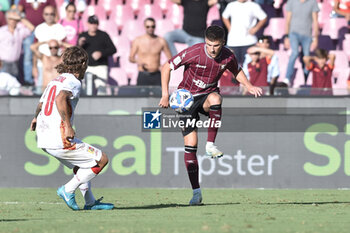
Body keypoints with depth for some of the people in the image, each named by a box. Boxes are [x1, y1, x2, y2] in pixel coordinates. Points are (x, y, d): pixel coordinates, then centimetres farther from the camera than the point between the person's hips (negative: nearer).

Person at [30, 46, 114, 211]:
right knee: (101, 159, -2)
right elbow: (60, 99, -28)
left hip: (44, 140, 9)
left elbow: (41, 103, 31)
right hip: (59, 140, -9)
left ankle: (90, 202, 24)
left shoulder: (55, 81, 18)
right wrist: (68, 127, -30)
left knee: (82, 165, 26)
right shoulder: (73, 82, -9)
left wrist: (36, 119, 52)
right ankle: (68, 190, -1)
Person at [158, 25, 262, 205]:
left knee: (215, 99, -39)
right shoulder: (194, 53, -21)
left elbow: (237, 71, 14)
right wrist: (165, 94, -17)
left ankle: (211, 145, -27)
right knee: (190, 144, -9)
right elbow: (166, 67, -11)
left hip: (208, 94, 1)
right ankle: (196, 192, -1)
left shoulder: (228, 57, -10)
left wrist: (249, 86, -2)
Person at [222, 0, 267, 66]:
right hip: (233, 40, 3)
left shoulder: (254, 6, 1)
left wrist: (255, 29, -3)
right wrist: (229, 28, 12)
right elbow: (224, 17, 27)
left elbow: (263, 18, 6)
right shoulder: (231, 5, 11)